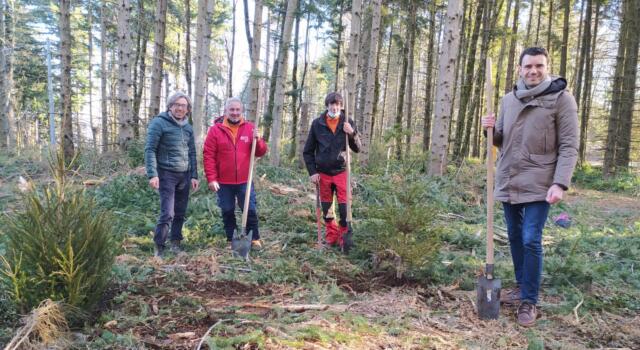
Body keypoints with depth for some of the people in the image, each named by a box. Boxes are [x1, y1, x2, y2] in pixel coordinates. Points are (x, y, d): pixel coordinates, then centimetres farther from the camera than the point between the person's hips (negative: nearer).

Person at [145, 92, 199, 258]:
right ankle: (159, 247, -1)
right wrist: (152, 174, -17)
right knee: (167, 213, -11)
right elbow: (150, 150, -10)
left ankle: (175, 243, 22)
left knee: (180, 213, 10)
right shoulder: (159, 123, -6)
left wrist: (194, 176, 12)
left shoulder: (188, 127, 13)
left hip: (185, 175, 6)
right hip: (167, 174, -6)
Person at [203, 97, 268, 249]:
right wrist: (211, 178, -10)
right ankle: (231, 240, 23)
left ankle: (255, 239, 19)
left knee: (251, 210, 4)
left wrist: (257, 140, -16)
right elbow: (208, 155, -5)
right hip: (223, 182, -1)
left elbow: (261, 152, 5)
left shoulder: (249, 128, 3)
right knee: (227, 212, 10)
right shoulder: (216, 129, -3)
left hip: (245, 181, 1)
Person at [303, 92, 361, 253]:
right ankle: (331, 237, 24)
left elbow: (357, 149, 1)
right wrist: (312, 172, -3)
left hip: (341, 172, -1)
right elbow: (308, 151, 4)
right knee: (326, 208, 10)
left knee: (344, 207, -6)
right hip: (323, 173, 1)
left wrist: (352, 133, -17)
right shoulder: (317, 123, -2)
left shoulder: (348, 123, -2)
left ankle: (344, 236, 8)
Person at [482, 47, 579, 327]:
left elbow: (569, 146, -10)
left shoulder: (561, 98, -7)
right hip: (508, 182, 6)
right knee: (515, 237, 15)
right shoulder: (508, 100, 8)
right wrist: (491, 129, -6)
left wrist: (560, 183, -20)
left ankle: (529, 301, 6)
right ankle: (522, 287, 32)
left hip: (538, 184, -6)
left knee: (531, 241, -7)